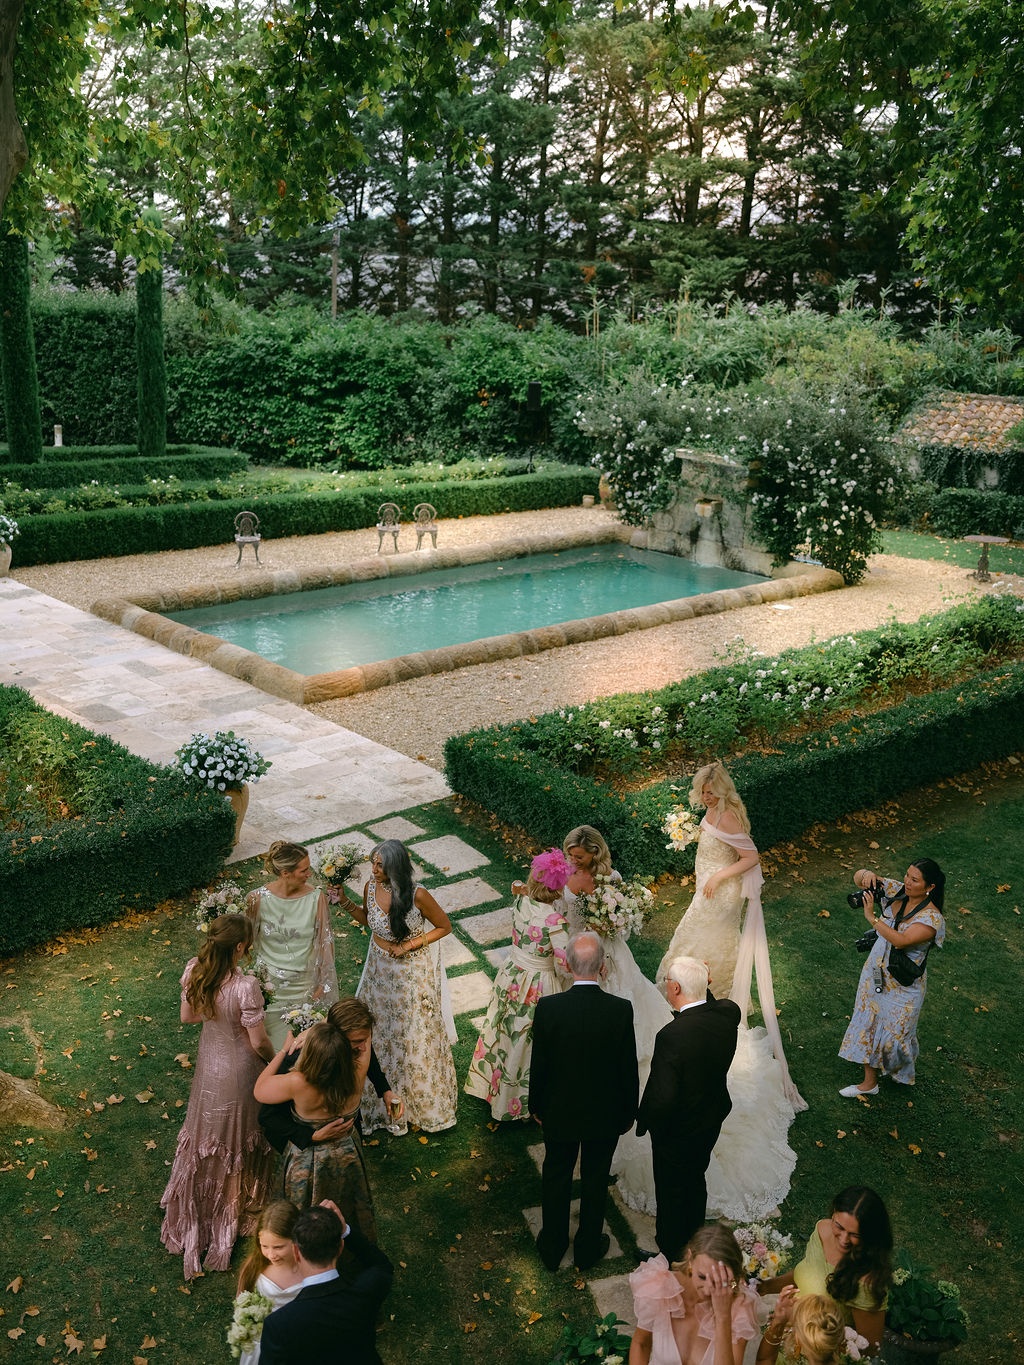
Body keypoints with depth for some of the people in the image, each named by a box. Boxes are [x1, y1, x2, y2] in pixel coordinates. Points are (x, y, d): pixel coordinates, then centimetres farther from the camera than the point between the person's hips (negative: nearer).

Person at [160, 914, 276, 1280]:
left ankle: (194, 1209, 53)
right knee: (239, 1136, 21)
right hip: (239, 1070, -6)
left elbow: (187, 1016, -2)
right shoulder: (246, 987, -37)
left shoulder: (194, 972, -19)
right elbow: (259, 1043, -25)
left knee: (205, 1130, 29)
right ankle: (235, 1206, 44)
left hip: (208, 1060, 6)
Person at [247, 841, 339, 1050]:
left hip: (304, 983, 0)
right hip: (269, 982, 0)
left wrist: (322, 983, -3)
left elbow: (324, 941, -6)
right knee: (272, 1035, 17)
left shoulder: (316, 898, -15)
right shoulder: (259, 898, -16)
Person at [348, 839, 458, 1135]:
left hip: (413, 970, -4)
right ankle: (386, 1096, 40)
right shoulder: (371, 887, -13)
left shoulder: (418, 895, -27)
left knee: (414, 1036, 12)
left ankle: (422, 1098, 36)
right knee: (380, 1030, 18)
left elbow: (444, 926, -13)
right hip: (380, 967, 4)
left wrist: (409, 945, -20)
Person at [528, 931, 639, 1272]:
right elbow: (628, 1069, -12)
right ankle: (588, 1249, 39)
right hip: (604, 1115, 0)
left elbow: (538, 1064, -11)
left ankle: (552, 1248, 39)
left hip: (559, 1113, 0)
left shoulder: (547, 1007, -23)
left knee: (555, 1178, 22)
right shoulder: (621, 1010, -23)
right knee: (595, 1180, 21)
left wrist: (536, 1105, 6)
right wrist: (627, 1113, 5)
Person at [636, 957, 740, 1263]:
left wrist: (645, 1122, -13)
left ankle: (670, 1256, 39)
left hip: (677, 1133, -7)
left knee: (671, 1194, 18)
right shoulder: (728, 1014, -19)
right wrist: (702, 987, -5)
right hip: (711, 1122, 7)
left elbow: (662, 1097, -31)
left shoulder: (672, 1035, -37)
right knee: (695, 1181, 29)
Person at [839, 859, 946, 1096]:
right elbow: (859, 878, -4)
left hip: (903, 985, -6)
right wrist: (867, 875, -27)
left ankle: (903, 1071, 43)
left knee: (894, 1031, 11)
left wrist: (872, 917, -39)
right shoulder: (896, 892, -9)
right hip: (875, 972, 6)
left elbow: (901, 940, -37)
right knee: (869, 1025, 16)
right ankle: (869, 1081, 35)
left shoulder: (931, 918, -25)